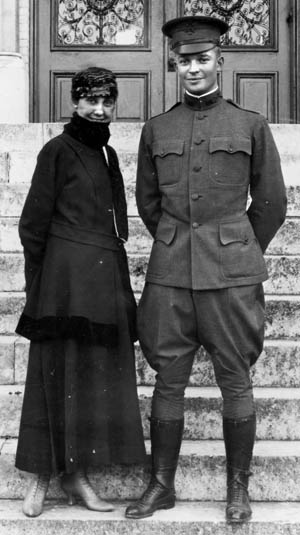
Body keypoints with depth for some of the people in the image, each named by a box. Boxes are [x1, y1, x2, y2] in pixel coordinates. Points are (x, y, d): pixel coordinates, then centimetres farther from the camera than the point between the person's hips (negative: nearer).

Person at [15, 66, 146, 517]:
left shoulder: (107, 154, 16)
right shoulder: (58, 150, -5)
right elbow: (33, 225, -6)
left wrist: (117, 279, 17)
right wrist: (38, 287, -7)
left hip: (108, 277, 7)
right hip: (67, 279, -7)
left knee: (98, 374, 8)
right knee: (60, 373, -1)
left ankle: (77, 475, 18)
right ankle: (41, 476, 11)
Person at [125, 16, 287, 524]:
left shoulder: (251, 125, 4)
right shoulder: (156, 128, 9)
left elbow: (271, 202, 10)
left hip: (232, 273, -2)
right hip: (169, 273, 2)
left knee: (235, 381, 5)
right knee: (167, 380, 7)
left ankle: (238, 487, 19)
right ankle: (161, 485, 20)